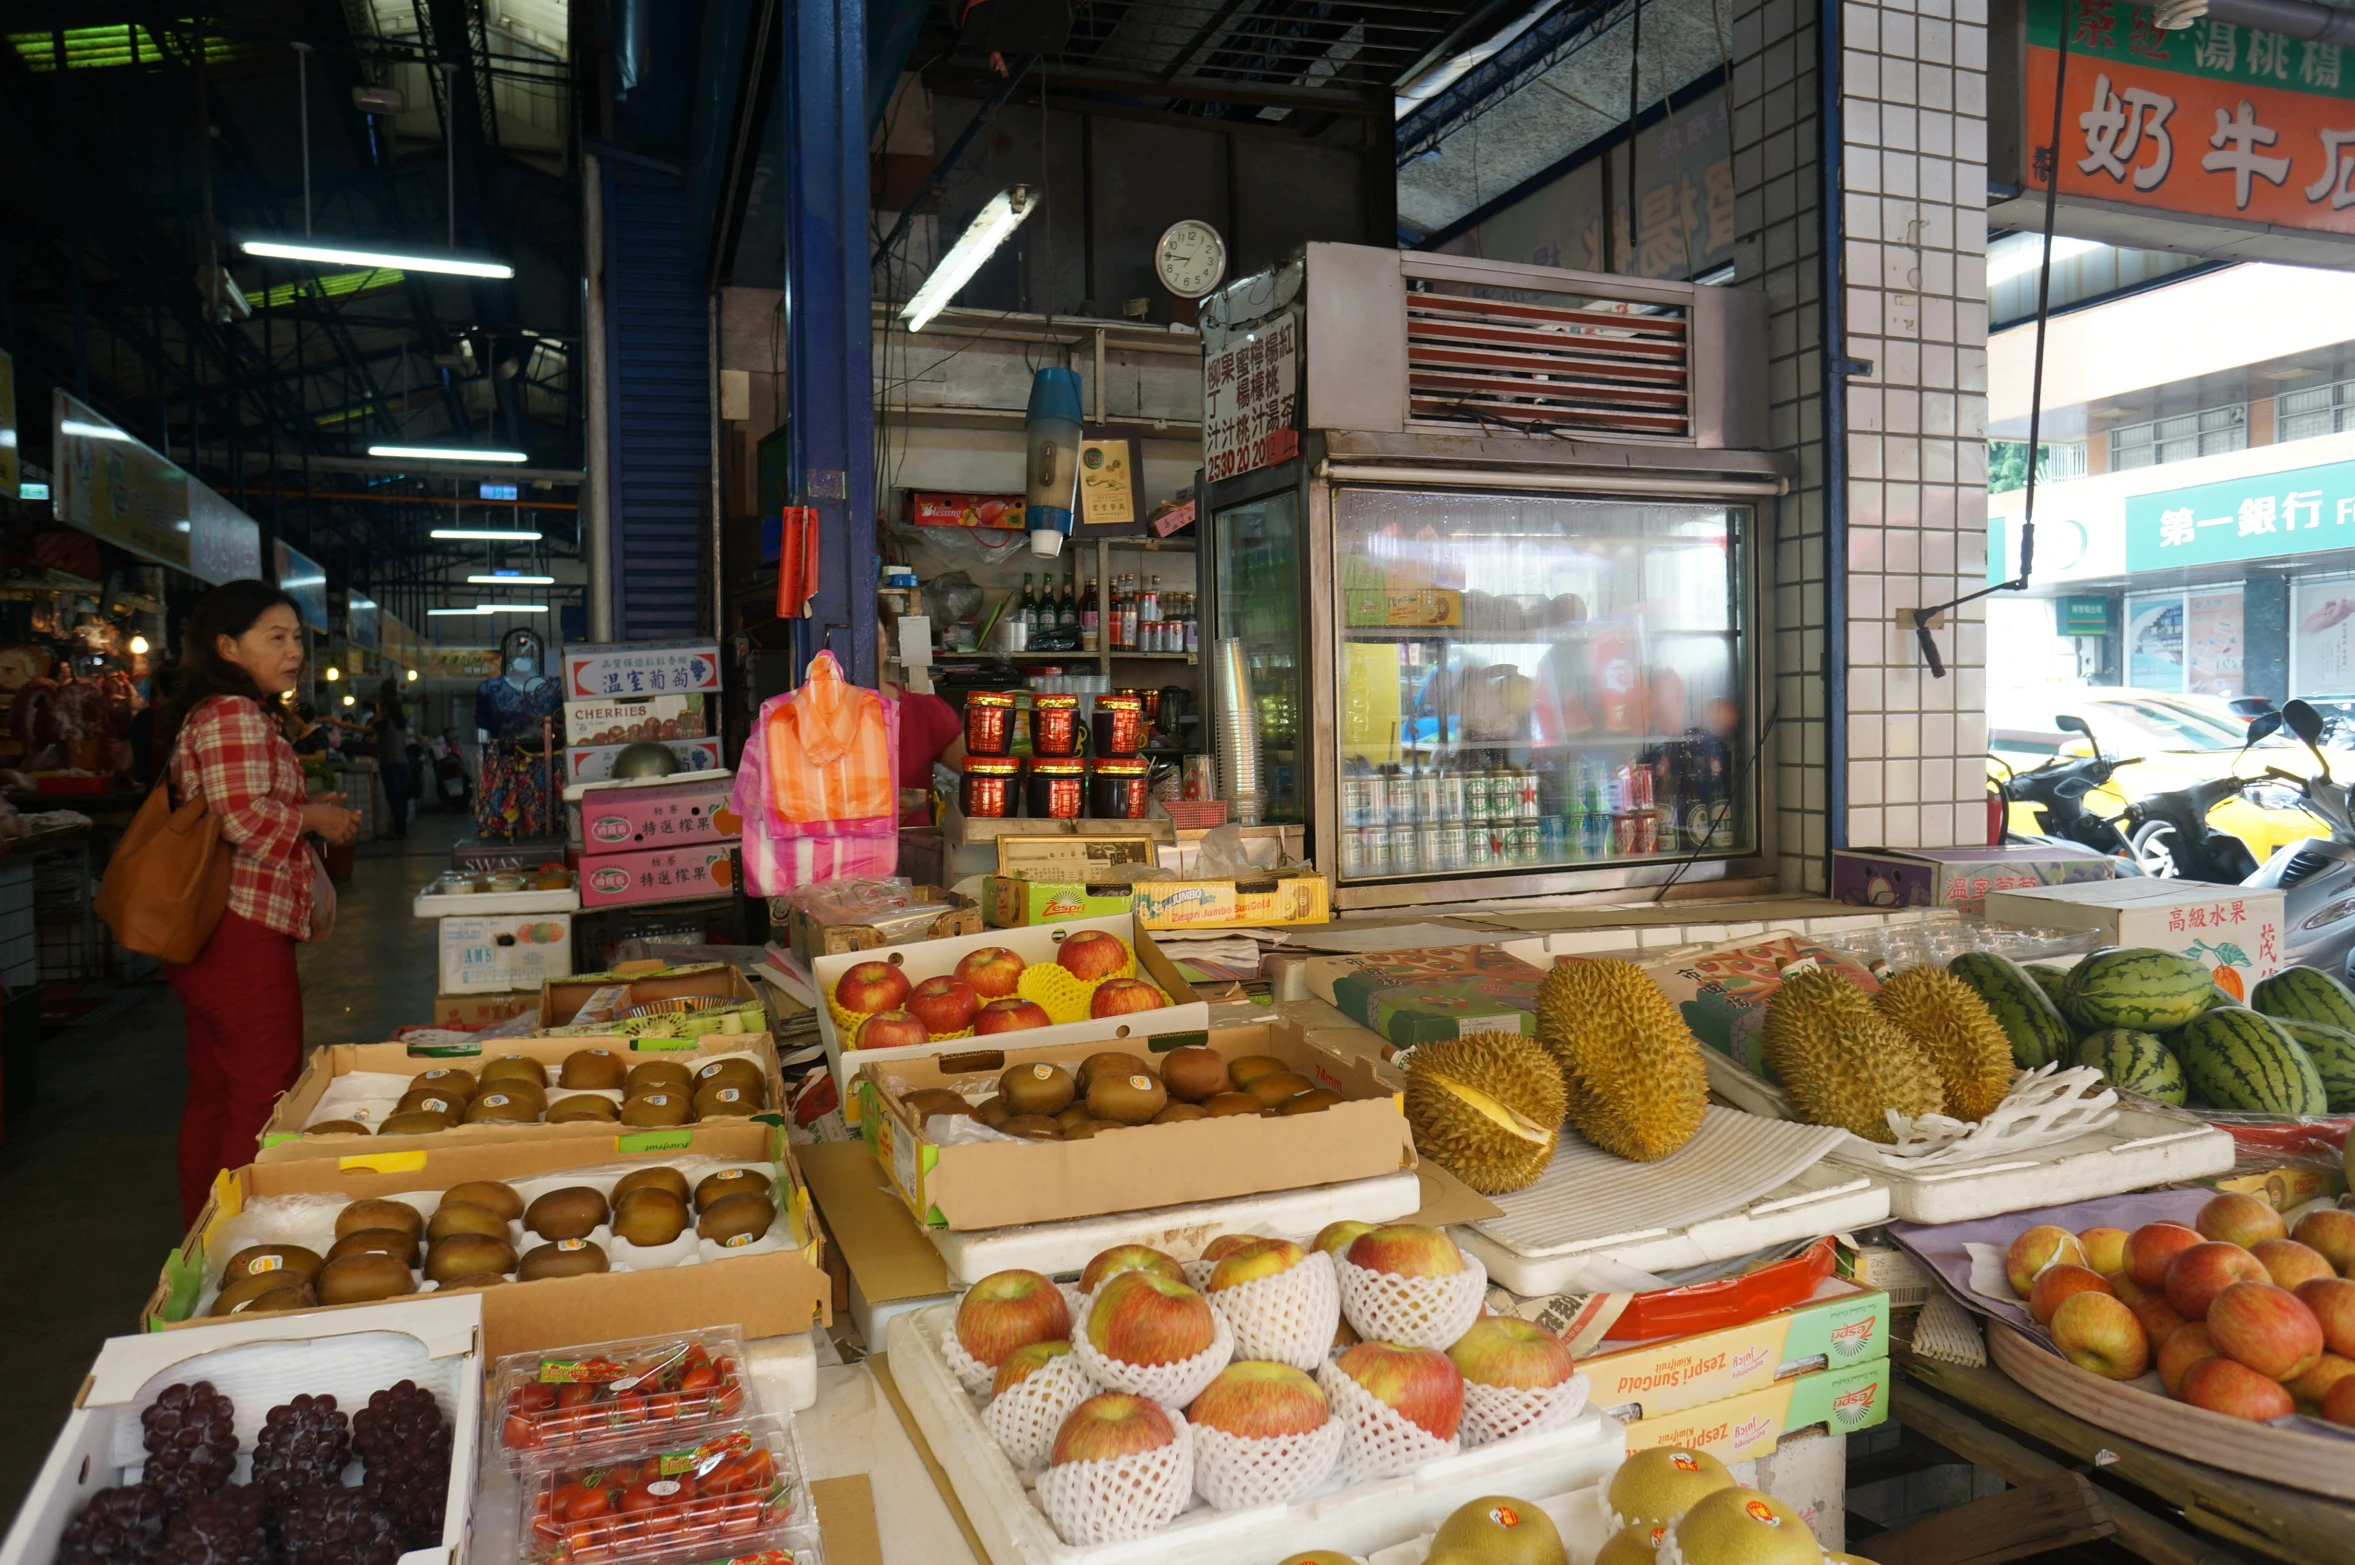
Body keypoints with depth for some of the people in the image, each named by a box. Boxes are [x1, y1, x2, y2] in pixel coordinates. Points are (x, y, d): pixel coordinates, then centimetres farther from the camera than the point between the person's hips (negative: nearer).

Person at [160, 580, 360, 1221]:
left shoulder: (239, 714, 20)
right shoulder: (234, 717, -14)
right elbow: (245, 817, -25)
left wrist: (306, 810, 14)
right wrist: (316, 818, -9)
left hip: (212, 933, 11)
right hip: (242, 929, -11)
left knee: (213, 1091, 18)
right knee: (263, 1097, -5)